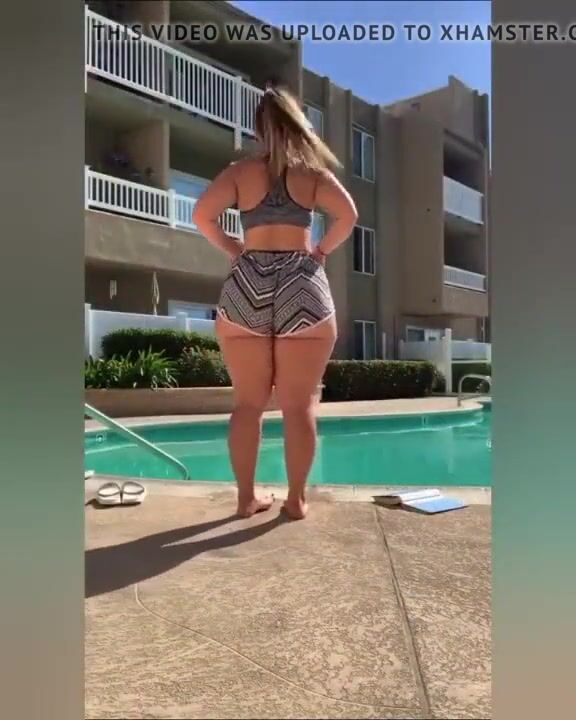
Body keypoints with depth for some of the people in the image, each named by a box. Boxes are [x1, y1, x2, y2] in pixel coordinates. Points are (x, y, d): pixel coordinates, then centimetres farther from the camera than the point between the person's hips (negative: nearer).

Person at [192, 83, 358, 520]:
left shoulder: (240, 171, 9)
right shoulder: (312, 171, 8)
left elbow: (202, 213, -3)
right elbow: (348, 214, -7)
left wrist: (231, 249, 10)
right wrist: (322, 251, 6)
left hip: (247, 288, 1)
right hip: (302, 287, -1)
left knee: (248, 402, 8)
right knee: (299, 404, 4)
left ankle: (247, 497, 13)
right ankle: (296, 498, 9)